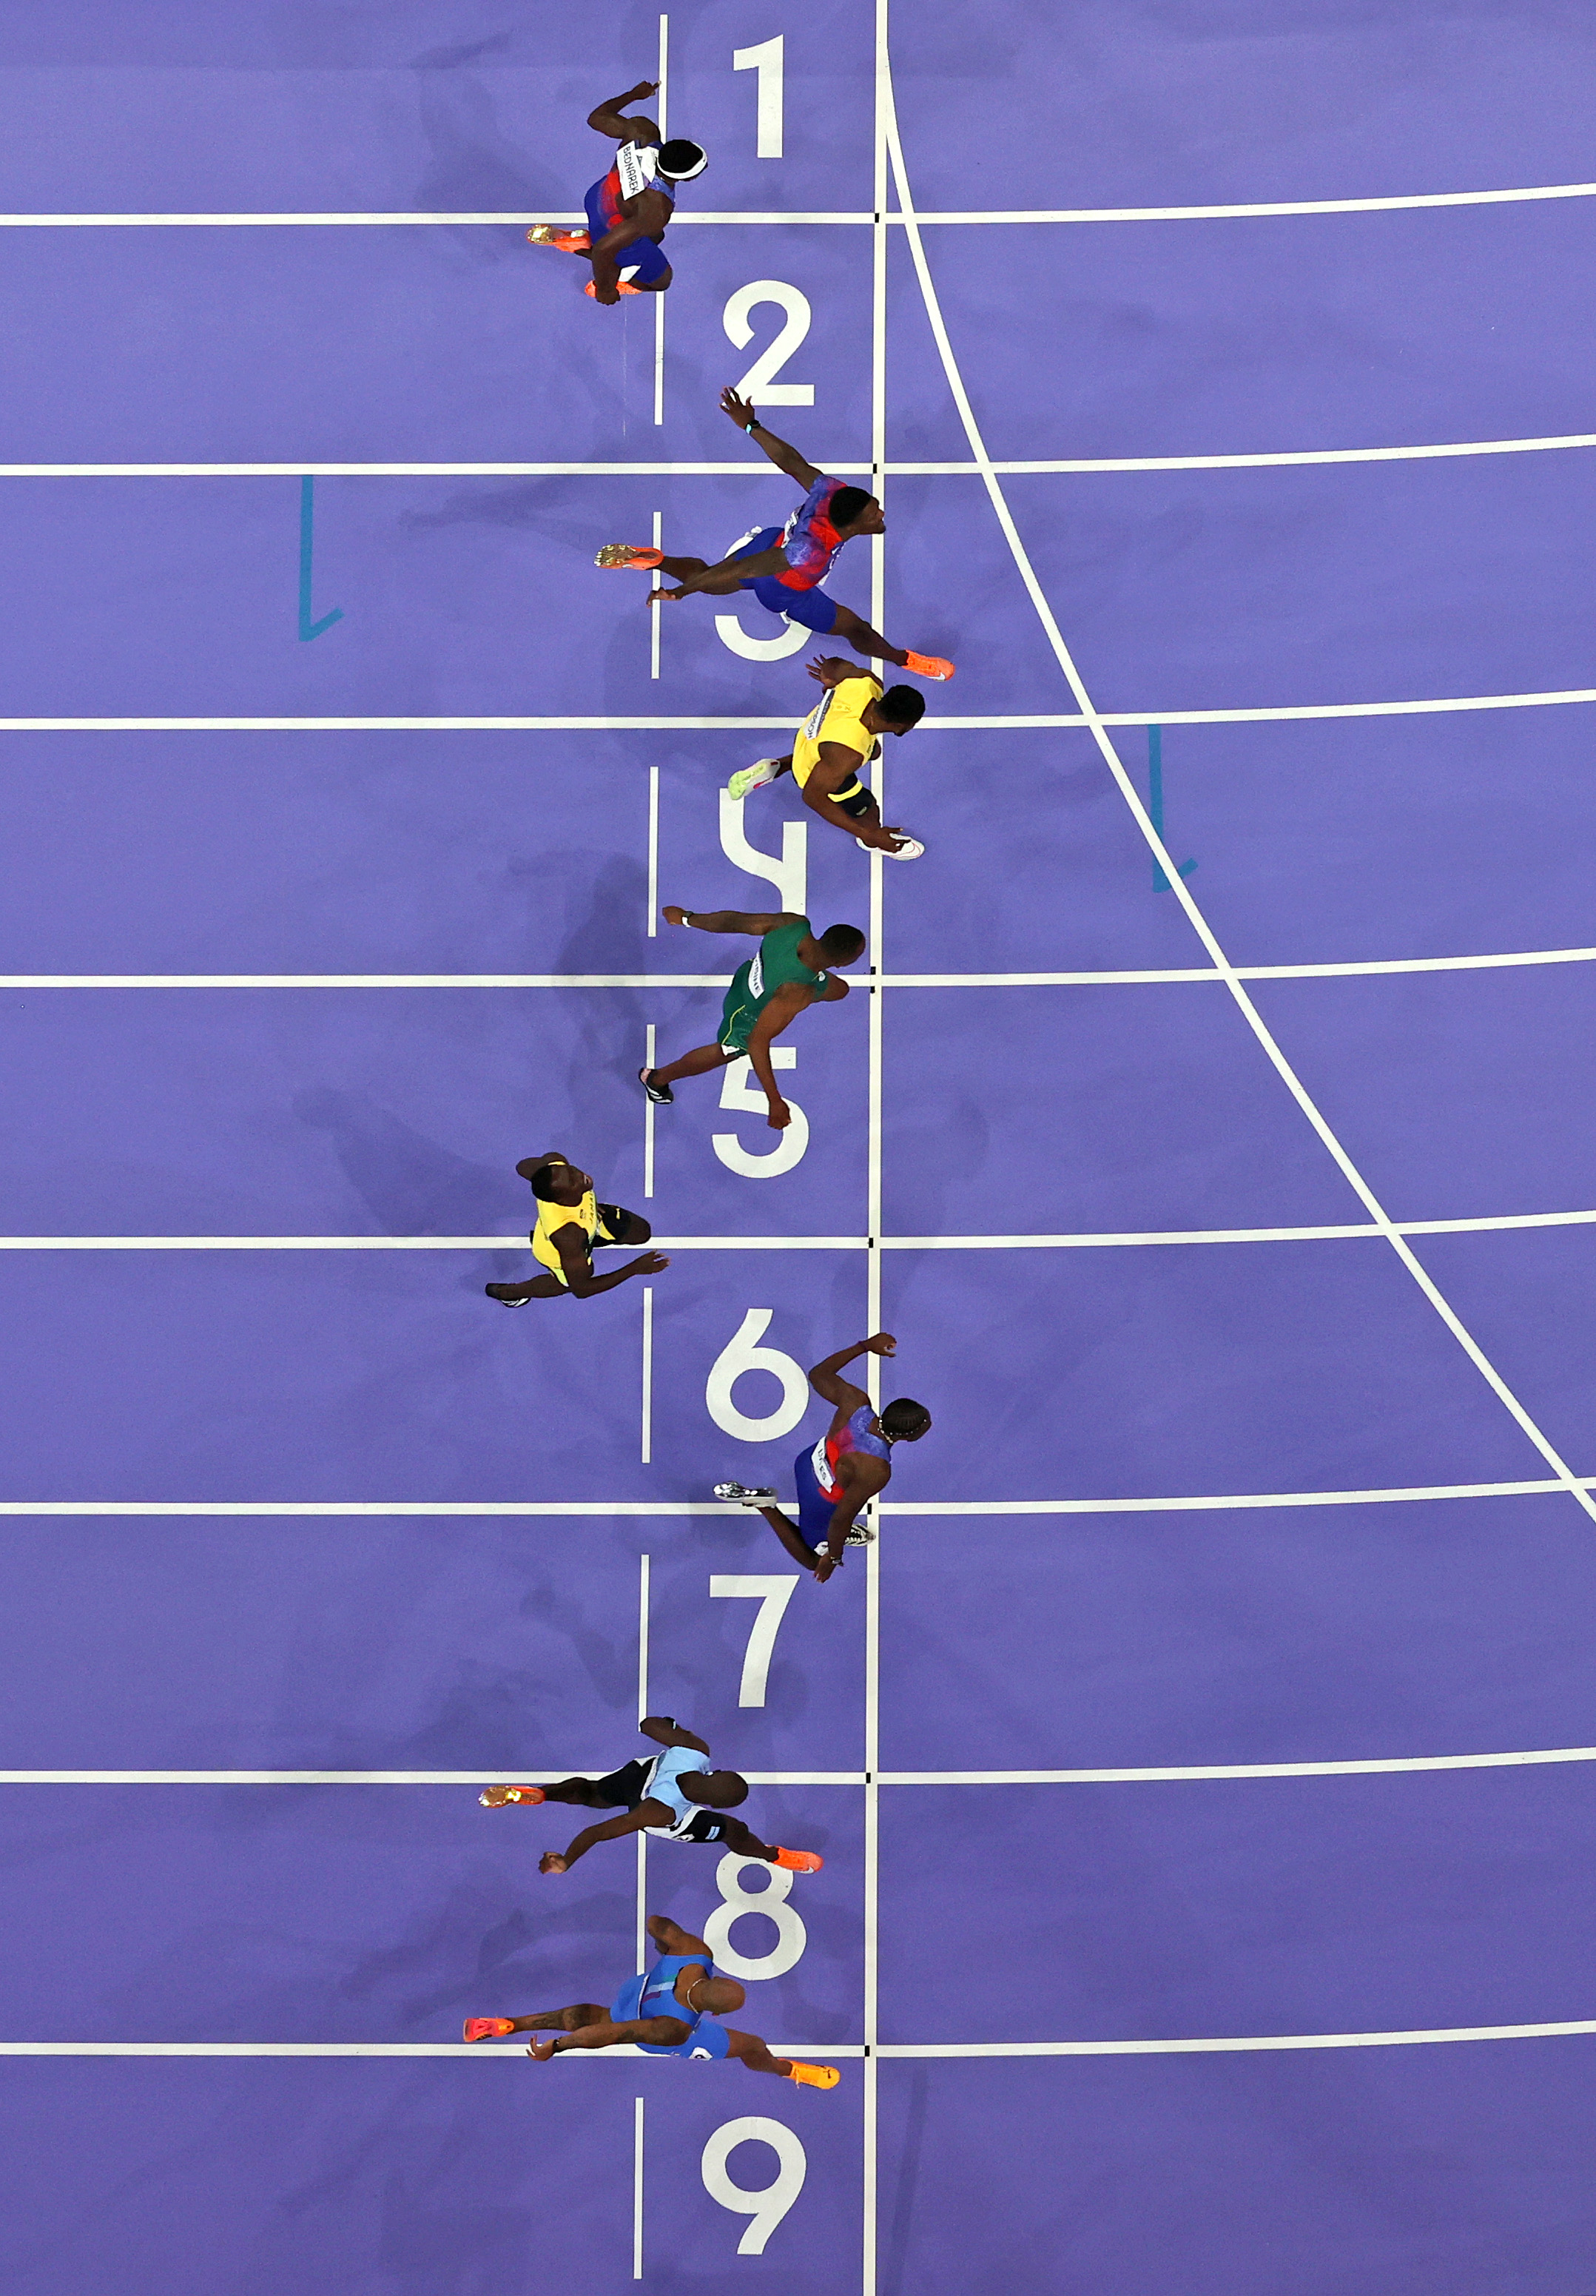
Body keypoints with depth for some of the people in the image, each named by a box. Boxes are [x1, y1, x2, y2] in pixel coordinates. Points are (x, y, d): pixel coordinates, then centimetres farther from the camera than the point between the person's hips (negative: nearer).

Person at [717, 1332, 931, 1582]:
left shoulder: (855, 1402, -27)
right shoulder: (876, 1471, -41)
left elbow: (819, 1374, -7)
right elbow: (842, 1517, -30)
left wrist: (866, 1346, 0)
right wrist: (833, 1557, -12)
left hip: (809, 1461, 6)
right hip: (820, 1506, -6)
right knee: (814, 1560, 24)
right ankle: (764, 1506, 11)